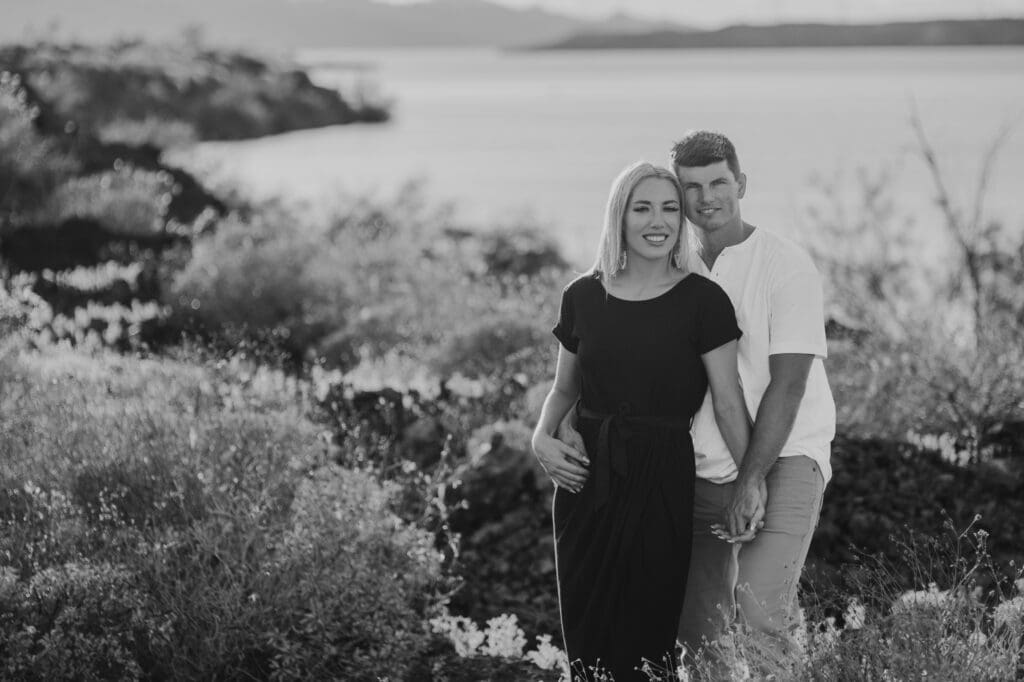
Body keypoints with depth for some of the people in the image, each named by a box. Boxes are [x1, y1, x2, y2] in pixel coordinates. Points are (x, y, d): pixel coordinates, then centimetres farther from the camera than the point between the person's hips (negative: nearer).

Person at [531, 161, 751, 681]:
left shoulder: (702, 301, -5)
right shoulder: (582, 297, 4)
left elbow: (728, 403, -7)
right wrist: (543, 436, -3)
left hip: (664, 480, -3)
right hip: (587, 477, 3)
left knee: (649, 634, 0)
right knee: (586, 636, 6)